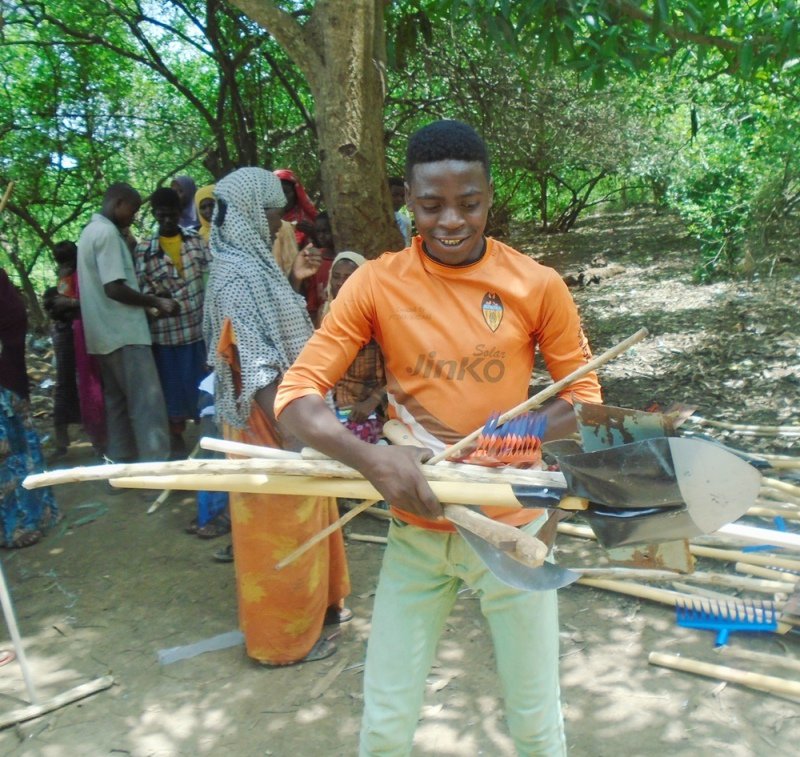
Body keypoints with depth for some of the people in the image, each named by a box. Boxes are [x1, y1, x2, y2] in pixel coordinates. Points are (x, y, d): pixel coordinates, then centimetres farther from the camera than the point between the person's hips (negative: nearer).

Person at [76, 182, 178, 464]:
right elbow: (114, 288, -21)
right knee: (147, 399, -9)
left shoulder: (91, 230, 18)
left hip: (106, 332, 10)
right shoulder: (107, 232, -14)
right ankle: (155, 463, -9)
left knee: (118, 399, 13)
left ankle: (121, 461, 18)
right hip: (123, 332, -10)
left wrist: (148, 304, 19)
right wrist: (156, 302, -12)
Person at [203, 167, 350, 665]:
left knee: (304, 519, 23)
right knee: (279, 529, 5)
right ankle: (285, 637, 23)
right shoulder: (237, 276, -23)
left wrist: (292, 282, 17)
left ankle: (316, 602, 42)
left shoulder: (253, 265, 8)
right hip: (269, 426, -10)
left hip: (288, 417, 10)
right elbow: (257, 368, -30)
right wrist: (290, 433, -33)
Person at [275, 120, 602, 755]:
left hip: (511, 528, 0)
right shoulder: (376, 283, -7)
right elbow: (296, 394, -10)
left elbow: (584, 398, 1)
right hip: (416, 533, 1)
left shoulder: (537, 286, -7)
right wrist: (374, 460, -28)